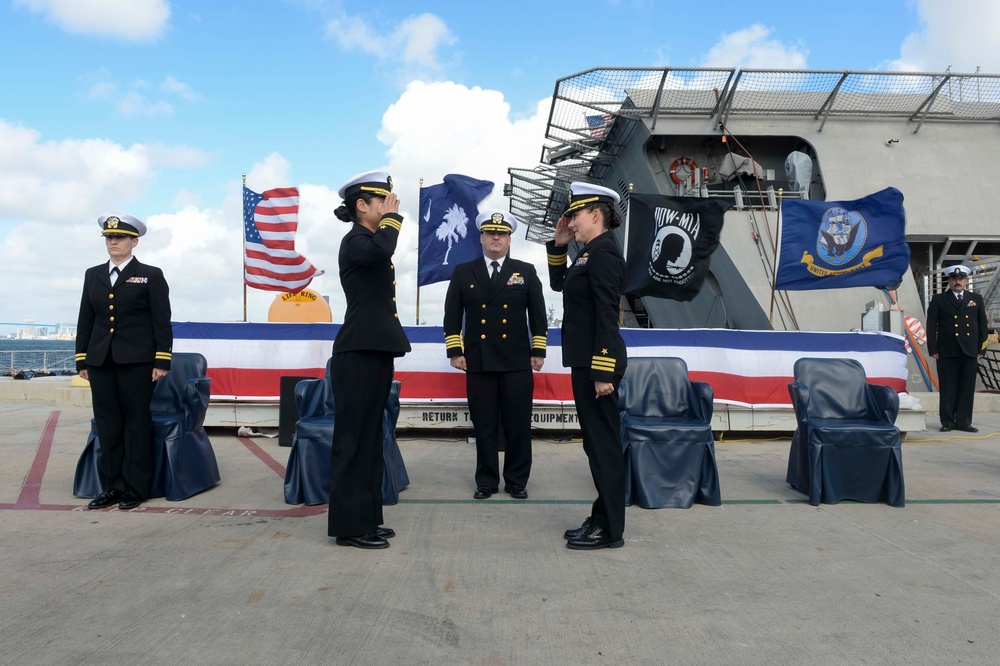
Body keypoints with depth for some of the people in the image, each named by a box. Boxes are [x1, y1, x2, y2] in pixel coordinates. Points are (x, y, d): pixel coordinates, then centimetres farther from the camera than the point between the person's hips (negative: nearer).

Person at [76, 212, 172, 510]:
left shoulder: (151, 275, 2)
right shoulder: (93, 275, 15)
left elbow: (162, 321, -3)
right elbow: (85, 319, 14)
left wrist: (162, 361, -9)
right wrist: (82, 359, 8)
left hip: (136, 361, -4)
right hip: (100, 361, 4)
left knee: (136, 422, 1)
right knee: (107, 424, 7)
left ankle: (135, 487, 8)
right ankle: (113, 486, 16)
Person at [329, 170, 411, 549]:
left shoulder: (368, 243, 20)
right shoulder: (354, 241, -10)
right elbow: (382, 249, -34)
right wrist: (392, 217, -15)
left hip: (374, 352, 10)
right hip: (358, 354, -10)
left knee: (369, 437, 13)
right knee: (355, 437, -5)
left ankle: (364, 518, 21)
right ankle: (349, 525, 3)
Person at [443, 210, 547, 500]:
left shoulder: (526, 271, 9)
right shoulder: (463, 272, 9)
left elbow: (538, 314, 8)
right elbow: (452, 315, 8)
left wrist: (538, 350, 2)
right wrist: (455, 350, 0)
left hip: (517, 362, 0)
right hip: (478, 362, 0)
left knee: (518, 425, 3)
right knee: (484, 426, 5)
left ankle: (517, 481, 17)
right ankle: (486, 481, 17)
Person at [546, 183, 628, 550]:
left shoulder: (604, 252, -15)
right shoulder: (590, 252, 14)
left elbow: (607, 316, -21)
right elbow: (559, 284, 27)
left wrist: (603, 372, -23)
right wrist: (558, 245, 14)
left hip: (597, 362, -10)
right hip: (587, 361, 10)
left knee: (604, 442, -2)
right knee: (596, 441, 15)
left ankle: (610, 530, 8)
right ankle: (602, 518, 25)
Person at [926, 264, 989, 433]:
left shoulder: (976, 299, 13)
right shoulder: (939, 300, 4)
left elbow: (983, 326, 12)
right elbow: (931, 326, 1)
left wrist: (981, 349, 6)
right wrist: (933, 349, -5)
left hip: (970, 352, 2)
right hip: (947, 352, -2)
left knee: (967, 388, 3)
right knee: (947, 388, 1)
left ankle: (963, 422, 10)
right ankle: (947, 422, 7)